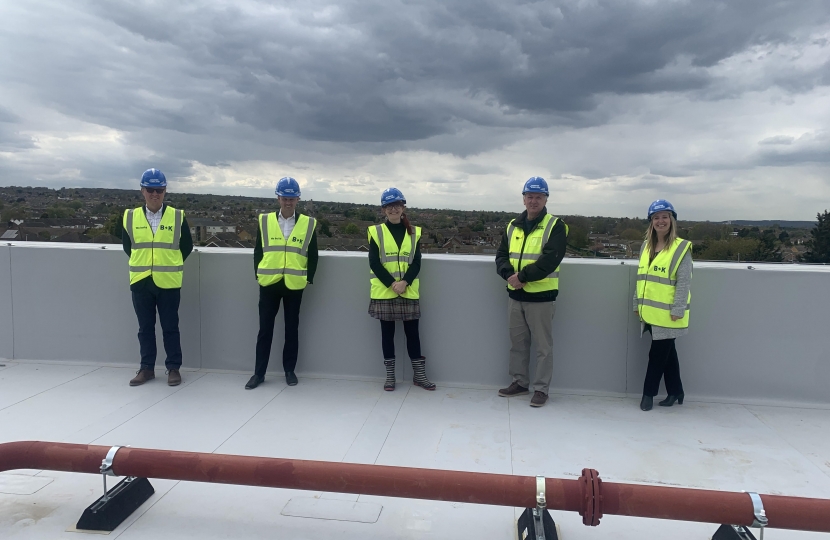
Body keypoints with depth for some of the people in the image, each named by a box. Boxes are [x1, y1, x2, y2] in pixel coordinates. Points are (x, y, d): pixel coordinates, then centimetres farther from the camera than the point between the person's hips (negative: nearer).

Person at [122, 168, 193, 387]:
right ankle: (146, 368, 23)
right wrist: (141, 263, 13)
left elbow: (187, 246, 7)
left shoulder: (177, 216, -3)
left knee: (170, 327, 6)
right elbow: (127, 246, 15)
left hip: (168, 282, -2)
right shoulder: (130, 217, 2)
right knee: (145, 327, 12)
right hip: (140, 282, 2)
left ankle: (173, 368, 17)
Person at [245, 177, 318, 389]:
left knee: (292, 328, 8)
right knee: (265, 328, 5)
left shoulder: (308, 224, 2)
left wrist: (308, 278, -2)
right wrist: (258, 274, 1)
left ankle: (289, 370, 20)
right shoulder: (265, 221, 4)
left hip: (294, 284, 0)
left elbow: (313, 255, 4)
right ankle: (259, 372, 13)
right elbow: (258, 250, 7)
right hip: (269, 283, 1)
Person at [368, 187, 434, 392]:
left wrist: (404, 282, -15)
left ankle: (419, 374, 16)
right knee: (387, 332, 6)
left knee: (412, 332, 6)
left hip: (409, 292, 1)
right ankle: (389, 375, 17)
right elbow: (374, 263, -6)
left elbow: (417, 263, 0)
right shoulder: (376, 232, 2)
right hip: (383, 291, -1)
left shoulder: (414, 232, 7)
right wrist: (391, 284, -16)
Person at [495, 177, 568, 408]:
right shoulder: (512, 226, 10)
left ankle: (541, 388, 14)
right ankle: (520, 382, 29)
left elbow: (550, 260, -18)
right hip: (515, 295, 6)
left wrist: (523, 276, -22)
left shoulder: (555, 226, -7)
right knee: (517, 342, 15)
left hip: (541, 296, -5)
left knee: (543, 345, 3)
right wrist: (509, 274, -13)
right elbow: (501, 255, 7)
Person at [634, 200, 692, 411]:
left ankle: (648, 393, 13)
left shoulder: (681, 248, -9)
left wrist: (678, 310, -17)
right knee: (667, 353, 16)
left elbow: (684, 282, -13)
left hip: (667, 314, -6)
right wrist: (638, 304, 13)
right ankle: (675, 392, 27)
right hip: (650, 312, 7)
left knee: (658, 354, 1)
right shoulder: (646, 246, 11)